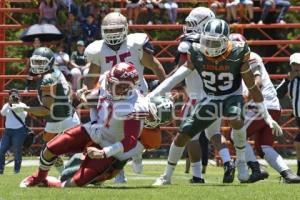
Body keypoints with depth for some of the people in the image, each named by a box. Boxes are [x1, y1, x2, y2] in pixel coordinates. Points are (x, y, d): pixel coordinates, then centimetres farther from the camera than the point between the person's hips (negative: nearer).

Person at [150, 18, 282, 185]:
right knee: (182, 135, -3)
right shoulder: (198, 54, -14)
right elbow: (175, 78, -13)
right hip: (210, 100, 3)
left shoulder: (237, 54, -20)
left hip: (232, 97, -3)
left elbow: (252, 86, -13)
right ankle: (167, 176, 16)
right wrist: (150, 96, -23)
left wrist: (267, 116, -10)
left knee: (235, 119, -37)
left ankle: (241, 162, -14)